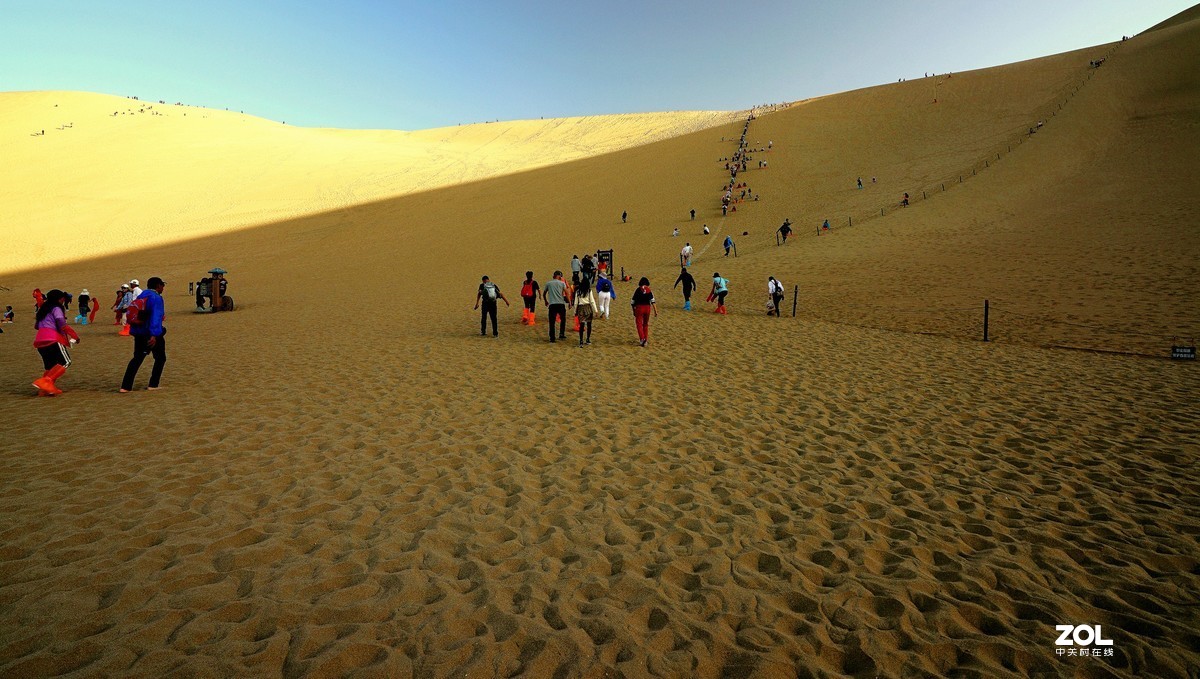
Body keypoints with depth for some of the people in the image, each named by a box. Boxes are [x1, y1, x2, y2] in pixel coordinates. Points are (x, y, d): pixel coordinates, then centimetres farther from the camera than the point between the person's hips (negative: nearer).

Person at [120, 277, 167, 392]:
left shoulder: (141, 296, 12)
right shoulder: (156, 298, -14)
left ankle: (125, 386, 4)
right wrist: (154, 335, -30)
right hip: (152, 334, -7)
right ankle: (153, 385, 11)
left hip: (138, 332, 7)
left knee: (137, 358, 12)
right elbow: (156, 317, -24)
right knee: (160, 358, 11)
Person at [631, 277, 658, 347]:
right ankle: (646, 339, 19)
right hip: (647, 308, 3)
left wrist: (634, 311, 15)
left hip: (639, 308, -3)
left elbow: (633, 302, 2)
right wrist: (655, 311, -7)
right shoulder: (649, 291, 3)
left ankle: (642, 338, -18)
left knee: (639, 324, 1)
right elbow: (653, 301, -6)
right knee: (645, 324, 16)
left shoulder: (638, 290, 0)